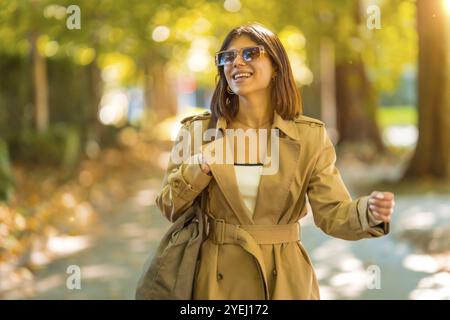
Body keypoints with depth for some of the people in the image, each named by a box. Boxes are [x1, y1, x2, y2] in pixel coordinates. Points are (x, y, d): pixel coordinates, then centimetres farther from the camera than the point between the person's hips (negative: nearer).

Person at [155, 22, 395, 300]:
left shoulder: (310, 136, -3)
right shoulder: (198, 130, -1)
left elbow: (333, 212, -8)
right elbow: (170, 208, 1)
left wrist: (371, 211, -29)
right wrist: (199, 168, -17)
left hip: (285, 278, 0)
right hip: (218, 279, 0)